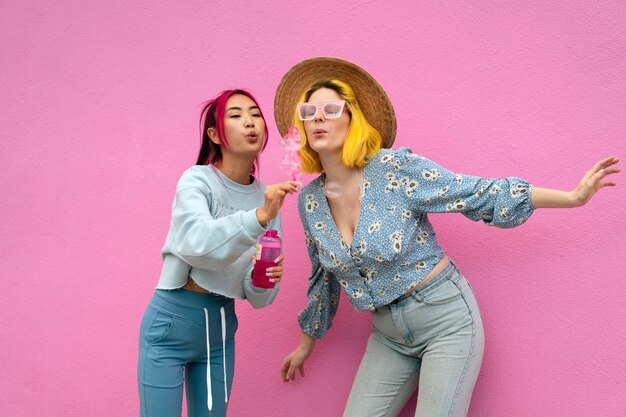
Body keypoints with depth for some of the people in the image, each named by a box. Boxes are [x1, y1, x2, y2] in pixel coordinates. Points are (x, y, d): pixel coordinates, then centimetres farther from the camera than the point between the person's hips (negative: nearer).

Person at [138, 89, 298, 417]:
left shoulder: (267, 198, 2)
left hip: (221, 324, 5)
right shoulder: (197, 180, -10)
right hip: (172, 320, -4)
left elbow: (258, 297, 2)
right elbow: (195, 242, -31)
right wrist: (259, 217, -40)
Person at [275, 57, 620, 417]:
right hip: (388, 336, 5)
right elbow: (324, 278, 14)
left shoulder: (395, 168, -17)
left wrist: (574, 197, -13)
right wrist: (307, 343, 24)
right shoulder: (310, 201, -1)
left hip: (446, 318, -5)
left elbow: (482, 195, -12)